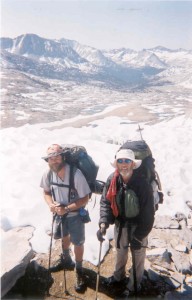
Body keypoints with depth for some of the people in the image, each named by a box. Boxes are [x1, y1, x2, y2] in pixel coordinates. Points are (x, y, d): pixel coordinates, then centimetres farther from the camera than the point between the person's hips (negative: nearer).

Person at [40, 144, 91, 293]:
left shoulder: (76, 174, -33)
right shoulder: (48, 174, -18)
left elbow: (85, 199, -24)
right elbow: (46, 192, -1)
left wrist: (67, 208, -31)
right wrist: (51, 204, -20)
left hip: (75, 214, -5)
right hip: (59, 213, 5)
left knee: (78, 243, 9)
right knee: (64, 236, 28)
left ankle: (79, 270, 36)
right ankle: (66, 260, 56)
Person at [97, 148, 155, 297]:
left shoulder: (142, 184, -29)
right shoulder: (112, 180, -17)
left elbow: (148, 214, -21)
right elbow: (105, 202, -9)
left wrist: (139, 236, -19)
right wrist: (103, 223, -22)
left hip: (138, 226, -4)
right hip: (120, 224, 4)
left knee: (138, 256, 17)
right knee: (120, 252, 27)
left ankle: (133, 286, 44)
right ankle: (118, 276, 55)